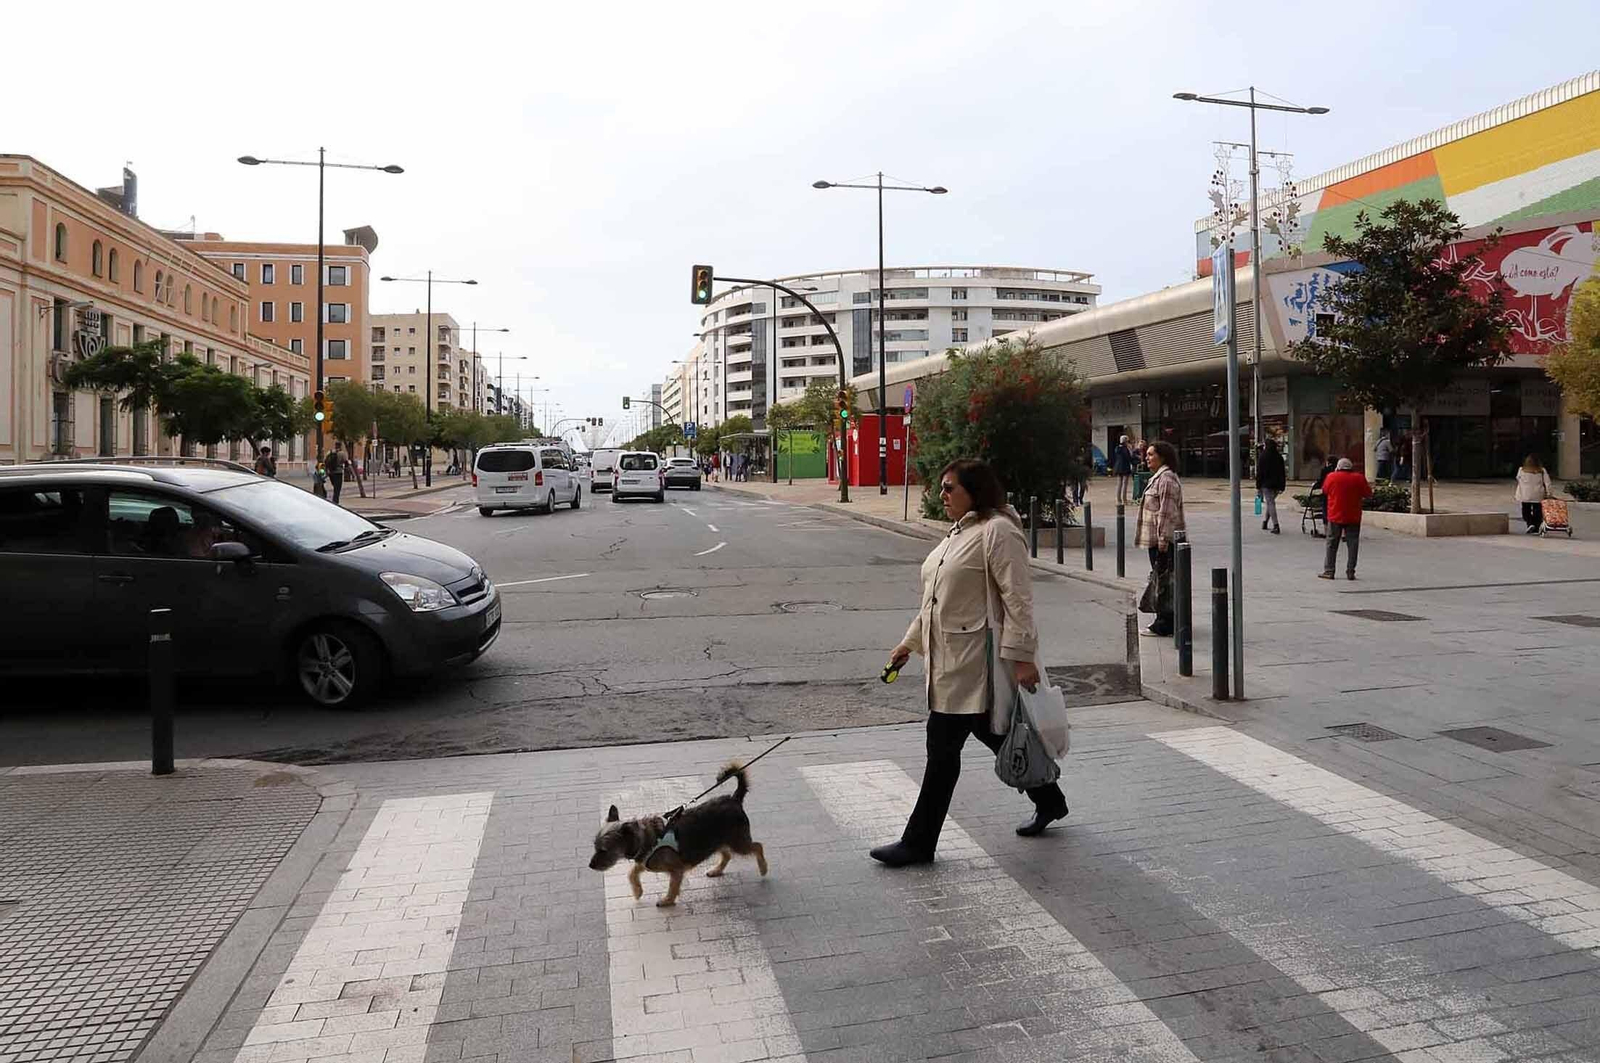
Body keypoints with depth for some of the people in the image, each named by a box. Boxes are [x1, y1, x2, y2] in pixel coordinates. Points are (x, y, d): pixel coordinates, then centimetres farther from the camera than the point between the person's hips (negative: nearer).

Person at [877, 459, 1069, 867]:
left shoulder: (998, 532, -13)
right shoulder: (958, 534, 17)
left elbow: (1018, 600, -18)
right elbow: (936, 600, 22)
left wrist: (1022, 657, -21)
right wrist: (910, 642, 20)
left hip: (975, 661, -10)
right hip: (949, 661, 10)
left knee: (943, 746, -5)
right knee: (994, 735, 17)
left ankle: (919, 843, 5)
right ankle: (1049, 802, 35)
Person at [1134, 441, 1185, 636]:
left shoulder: (1167, 479, -16)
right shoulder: (1158, 477, 18)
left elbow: (1167, 512, -21)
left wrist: (1163, 539, -23)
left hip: (1163, 540, -11)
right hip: (1155, 539, 11)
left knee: (1164, 578, -6)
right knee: (1159, 578, 15)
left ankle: (1164, 625, -1)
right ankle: (1164, 621, 23)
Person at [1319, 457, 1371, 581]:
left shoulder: (1331, 476, -5)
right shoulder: (1359, 478, -3)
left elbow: (1325, 490, 9)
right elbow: (1368, 493, 4)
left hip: (1335, 516, 0)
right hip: (1353, 517, 0)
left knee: (1332, 544, 7)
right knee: (1352, 544, 4)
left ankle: (1328, 571, 6)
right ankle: (1350, 572, 2)